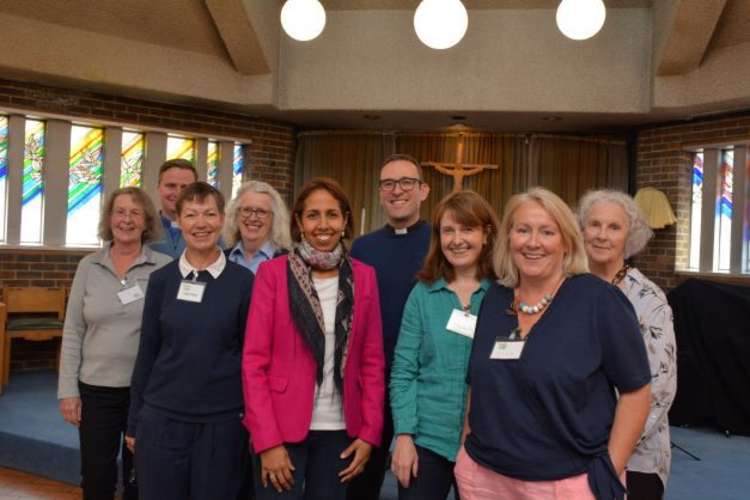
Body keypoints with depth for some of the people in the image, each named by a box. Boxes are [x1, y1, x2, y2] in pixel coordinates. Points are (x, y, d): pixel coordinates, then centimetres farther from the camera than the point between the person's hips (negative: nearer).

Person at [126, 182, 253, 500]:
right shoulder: (161, 279, 1)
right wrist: (134, 421, 8)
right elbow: (147, 352, 6)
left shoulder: (243, 281, -4)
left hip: (222, 422, -1)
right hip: (161, 418, 2)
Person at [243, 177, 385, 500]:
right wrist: (267, 439, -12)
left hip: (340, 429, 3)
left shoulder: (364, 277, 3)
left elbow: (372, 361, 5)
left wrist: (369, 432, -1)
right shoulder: (273, 273, -5)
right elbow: (254, 361, -7)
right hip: (282, 427, -2)